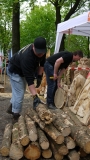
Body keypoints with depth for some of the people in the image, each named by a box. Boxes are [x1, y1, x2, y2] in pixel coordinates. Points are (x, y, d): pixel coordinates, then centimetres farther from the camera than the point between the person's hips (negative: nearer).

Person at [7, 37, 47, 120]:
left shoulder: (42, 51, -21)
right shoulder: (27, 57, -43)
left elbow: (42, 63, 0)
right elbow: (29, 79, -45)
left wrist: (39, 76, -5)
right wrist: (35, 96, -48)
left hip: (23, 70, 8)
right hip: (15, 71, -8)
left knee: (19, 90, 20)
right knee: (19, 93, -8)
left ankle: (11, 108, 37)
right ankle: (16, 116, 7)